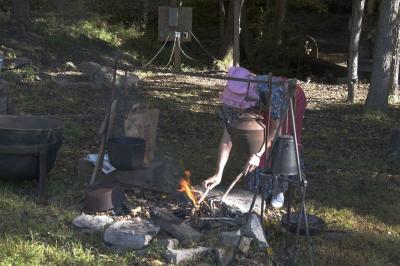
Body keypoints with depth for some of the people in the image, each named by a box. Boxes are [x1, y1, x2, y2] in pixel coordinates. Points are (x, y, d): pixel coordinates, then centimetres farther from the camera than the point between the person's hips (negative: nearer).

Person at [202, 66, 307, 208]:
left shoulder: (273, 94, -48)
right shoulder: (232, 101, -34)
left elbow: (276, 129, -36)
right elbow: (227, 138, -31)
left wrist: (257, 155, -44)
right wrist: (218, 174, -36)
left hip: (292, 100, -4)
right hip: (265, 107, 4)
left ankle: (278, 190, 10)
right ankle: (262, 190, 14)